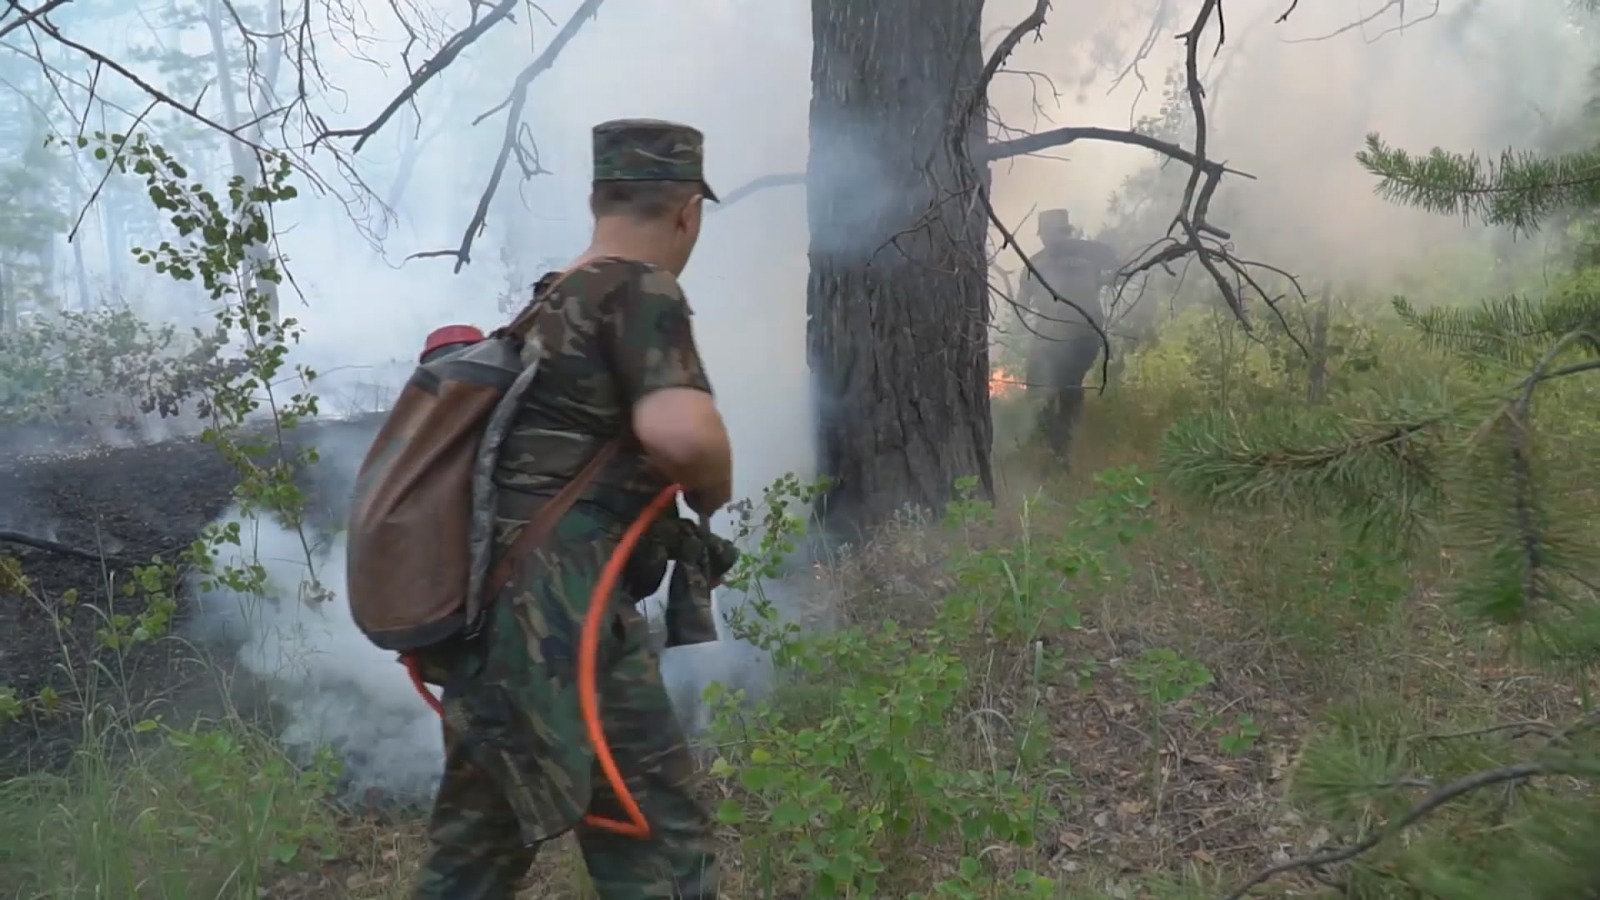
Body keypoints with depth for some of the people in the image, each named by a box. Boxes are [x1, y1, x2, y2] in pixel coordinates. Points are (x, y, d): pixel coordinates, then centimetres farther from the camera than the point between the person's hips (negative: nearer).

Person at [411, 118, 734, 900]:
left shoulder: (549, 305, 18)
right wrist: (712, 492, -5)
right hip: (556, 618, -9)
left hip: (495, 614, 9)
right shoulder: (639, 291, -8)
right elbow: (681, 430, -25)